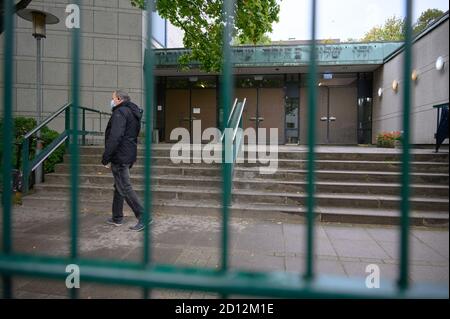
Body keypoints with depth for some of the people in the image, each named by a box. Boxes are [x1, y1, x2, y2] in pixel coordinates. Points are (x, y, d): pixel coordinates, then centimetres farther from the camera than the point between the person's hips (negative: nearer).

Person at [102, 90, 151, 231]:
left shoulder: (120, 112, -14)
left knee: (125, 188, -6)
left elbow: (115, 137, -24)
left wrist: (105, 157, -20)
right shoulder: (133, 112, 17)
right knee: (119, 186, 18)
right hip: (129, 156, 10)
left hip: (120, 156, -10)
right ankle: (117, 217, 28)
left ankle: (143, 217, -5)